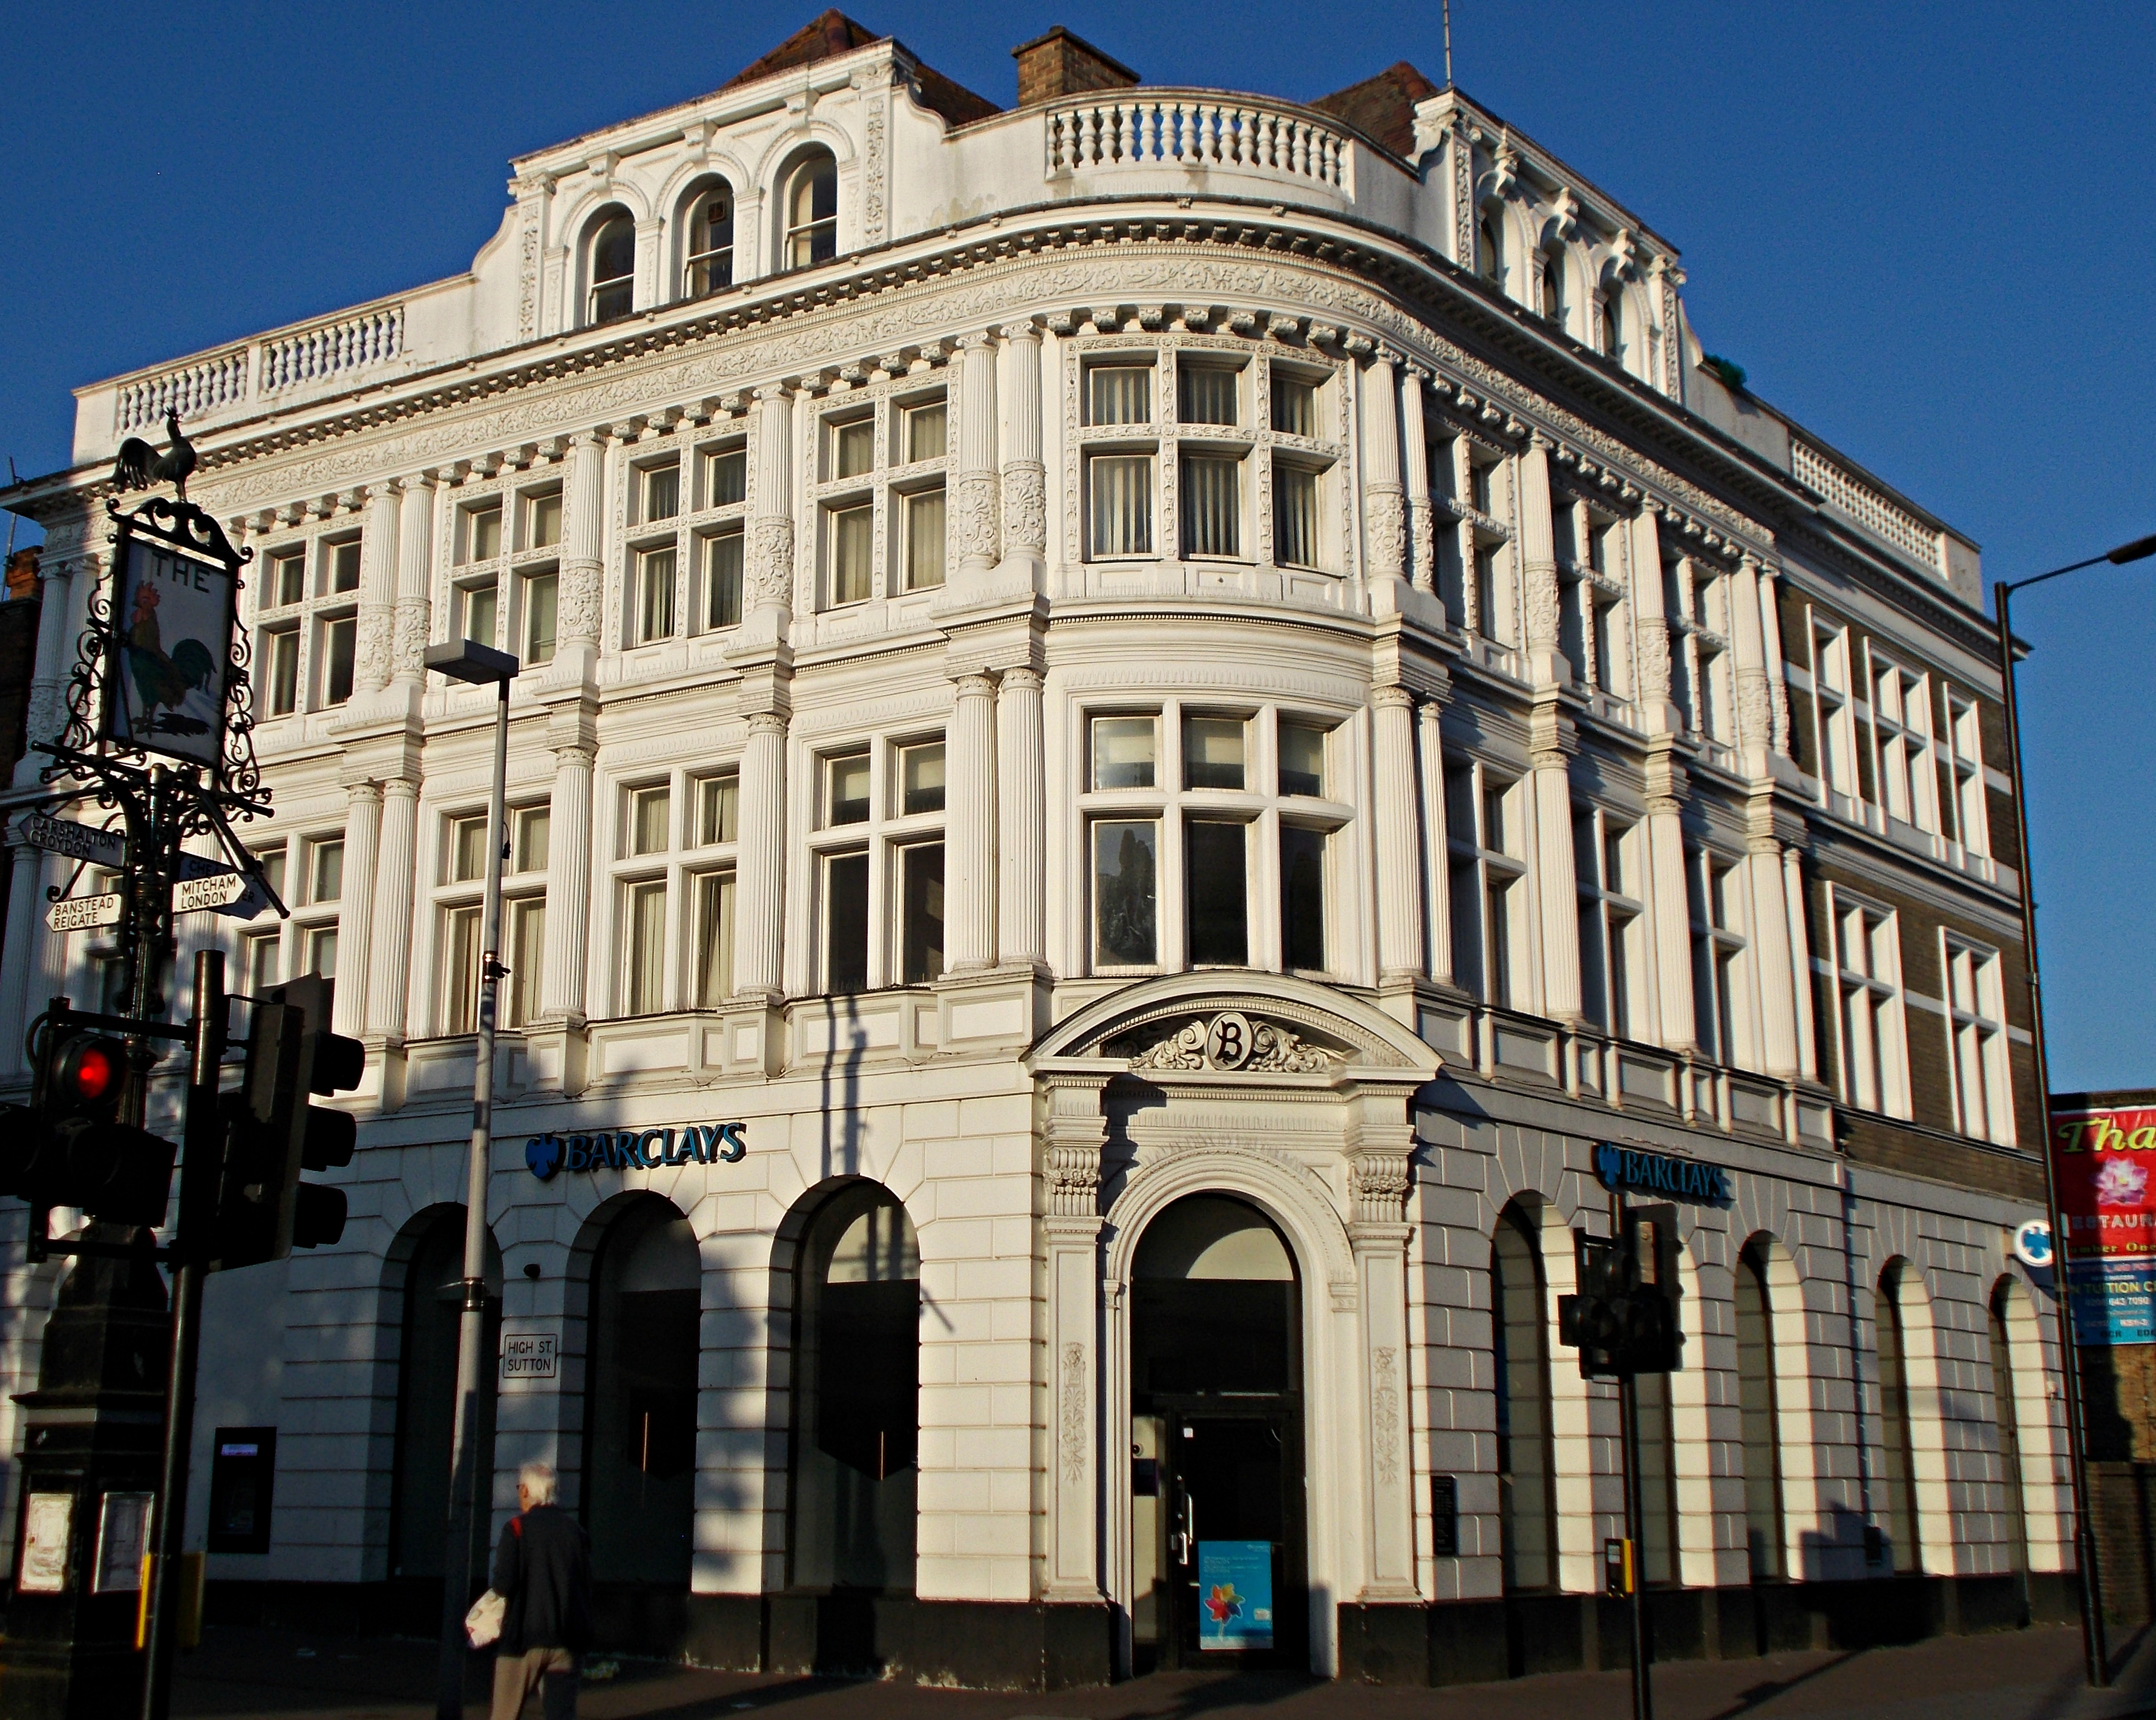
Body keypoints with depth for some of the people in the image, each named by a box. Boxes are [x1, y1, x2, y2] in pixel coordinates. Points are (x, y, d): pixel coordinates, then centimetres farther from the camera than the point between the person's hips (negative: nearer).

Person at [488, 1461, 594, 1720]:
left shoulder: (518, 1528, -7)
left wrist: (496, 1587, 9)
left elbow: (503, 1584, -13)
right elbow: (586, 1584, 8)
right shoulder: (576, 1529, 7)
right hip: (566, 1640, 4)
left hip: (525, 1635, -4)